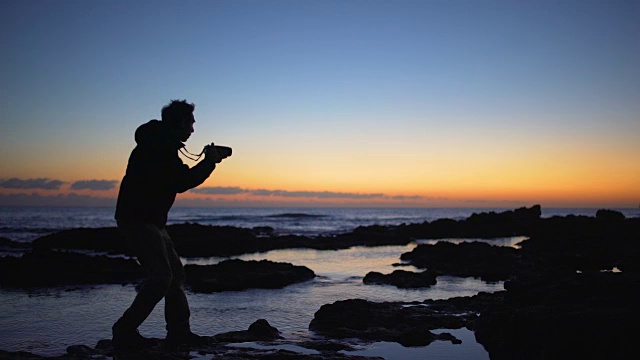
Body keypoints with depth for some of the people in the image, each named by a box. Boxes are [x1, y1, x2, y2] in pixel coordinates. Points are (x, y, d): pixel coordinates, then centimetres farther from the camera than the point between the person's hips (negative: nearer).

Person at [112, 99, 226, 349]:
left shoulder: (163, 144, 19)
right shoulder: (158, 144, -14)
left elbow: (180, 179, 22)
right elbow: (180, 183, -17)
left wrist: (207, 161, 17)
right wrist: (209, 162, -7)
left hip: (151, 220, 11)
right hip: (138, 218, -11)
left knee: (175, 274, 11)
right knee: (160, 276, -15)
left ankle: (178, 331, 16)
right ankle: (125, 331, -7)